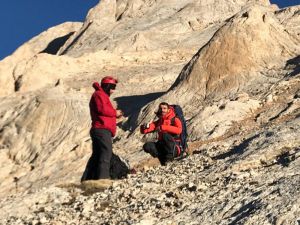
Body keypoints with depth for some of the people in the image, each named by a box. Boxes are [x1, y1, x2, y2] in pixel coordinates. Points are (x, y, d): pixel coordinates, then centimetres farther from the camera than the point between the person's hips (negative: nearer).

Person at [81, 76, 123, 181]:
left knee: (96, 156, 11)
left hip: (99, 130, 11)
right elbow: (102, 109, -20)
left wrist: (115, 114, 11)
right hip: (102, 130, -11)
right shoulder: (99, 94, -4)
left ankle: (86, 179, 14)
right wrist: (115, 113, -6)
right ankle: (103, 177, -23)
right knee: (106, 153, -17)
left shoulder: (103, 96, 29)